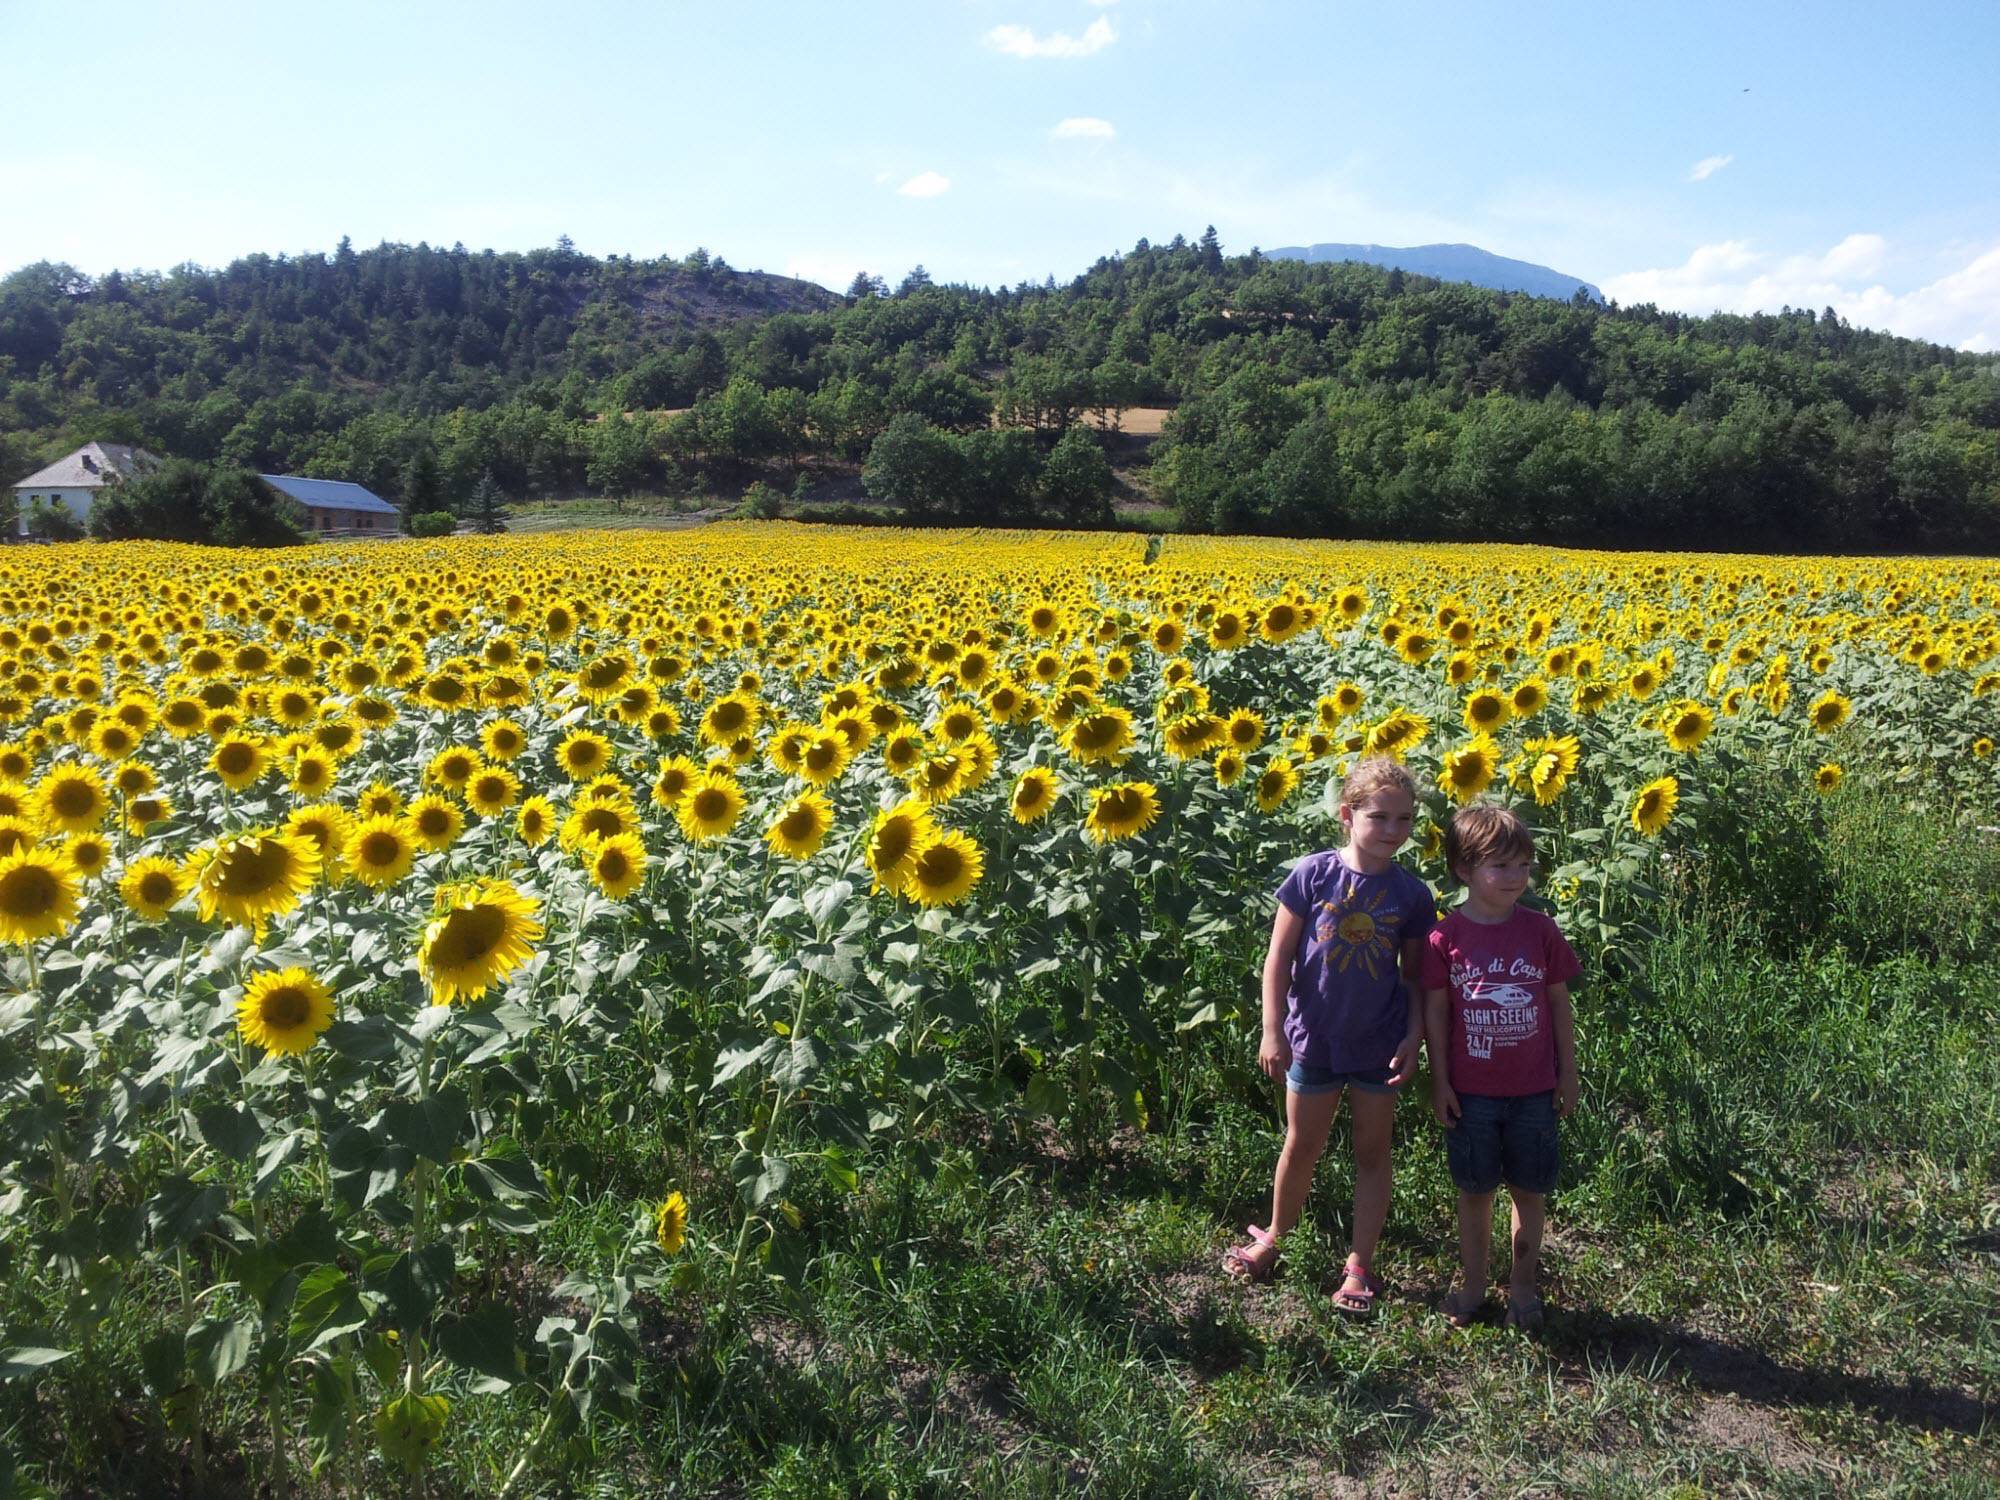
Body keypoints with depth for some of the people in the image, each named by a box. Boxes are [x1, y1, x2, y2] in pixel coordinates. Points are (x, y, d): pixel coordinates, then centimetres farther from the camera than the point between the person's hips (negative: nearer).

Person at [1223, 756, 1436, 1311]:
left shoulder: (1412, 894, -5)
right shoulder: (1312, 874, -11)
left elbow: (1415, 976, 3)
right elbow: (1279, 957, -7)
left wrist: (1413, 1039, -6)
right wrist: (1273, 1031, -10)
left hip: (1379, 1046, 1)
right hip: (1313, 1040, -1)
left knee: (1372, 1152, 12)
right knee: (1301, 1147, 15)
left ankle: (1359, 1264, 26)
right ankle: (1272, 1239, 36)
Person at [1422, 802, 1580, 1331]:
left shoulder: (1541, 931, -6)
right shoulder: (1447, 938, -10)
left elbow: (1559, 1004, 3)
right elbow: (1435, 1010, -3)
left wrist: (1568, 1072, 5)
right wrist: (1439, 1081, -3)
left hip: (1533, 1089, 1)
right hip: (1470, 1090, -1)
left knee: (1529, 1190, 12)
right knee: (1475, 1190, 12)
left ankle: (1523, 1287, 29)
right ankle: (1473, 1287, 28)